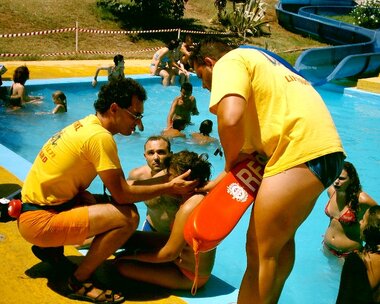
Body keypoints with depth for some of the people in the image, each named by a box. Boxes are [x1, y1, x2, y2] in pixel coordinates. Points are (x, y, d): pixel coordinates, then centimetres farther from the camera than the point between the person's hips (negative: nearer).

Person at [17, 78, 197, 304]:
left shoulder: (86, 124, 9)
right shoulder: (100, 136, -19)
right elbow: (122, 194, -16)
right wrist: (169, 188, -8)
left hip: (34, 205, 10)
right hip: (39, 220, -10)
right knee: (128, 216, -20)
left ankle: (51, 247, 20)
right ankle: (80, 282, -4)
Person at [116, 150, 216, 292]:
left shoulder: (189, 208, -29)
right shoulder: (201, 197, -5)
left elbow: (169, 253, -24)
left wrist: (132, 255, -12)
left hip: (188, 277, -9)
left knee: (123, 264, -16)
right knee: (131, 237, 5)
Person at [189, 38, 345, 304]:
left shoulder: (228, 63, 0)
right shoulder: (256, 60, 30)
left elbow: (231, 118, -20)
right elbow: (256, 127, 28)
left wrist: (230, 161, -2)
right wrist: (222, 179, 24)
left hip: (301, 152, -10)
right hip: (324, 148, 10)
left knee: (260, 251, -1)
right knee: (281, 238, 23)